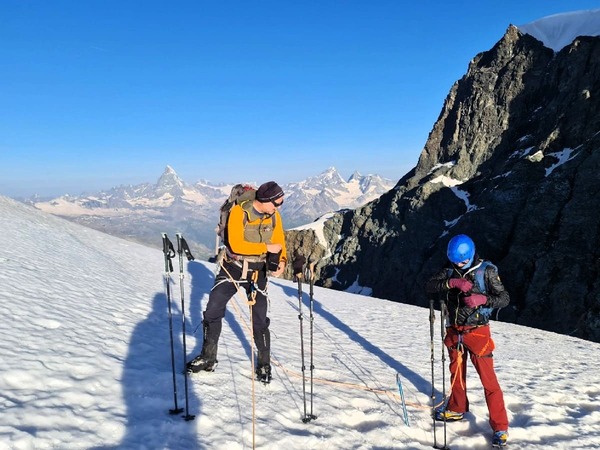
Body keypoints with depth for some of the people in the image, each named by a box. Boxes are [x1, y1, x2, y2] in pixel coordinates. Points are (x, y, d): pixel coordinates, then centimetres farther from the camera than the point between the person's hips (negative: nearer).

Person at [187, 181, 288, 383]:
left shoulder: (274, 216, -4)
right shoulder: (238, 212, -18)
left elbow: (280, 244, 2)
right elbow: (236, 244, -26)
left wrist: (281, 261, -19)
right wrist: (266, 247, -25)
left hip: (258, 273, 1)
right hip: (232, 269, -1)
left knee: (259, 321, 1)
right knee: (213, 311, 3)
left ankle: (264, 363, 21)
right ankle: (208, 358, 21)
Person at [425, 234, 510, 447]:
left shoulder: (486, 270, -10)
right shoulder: (450, 271, 0)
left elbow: (504, 298, -12)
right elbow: (429, 286, -12)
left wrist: (483, 299, -31)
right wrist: (452, 282, -28)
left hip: (477, 331, -4)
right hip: (454, 331, 4)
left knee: (488, 379, -3)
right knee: (456, 372, 20)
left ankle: (500, 427, 8)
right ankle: (456, 409, 40)